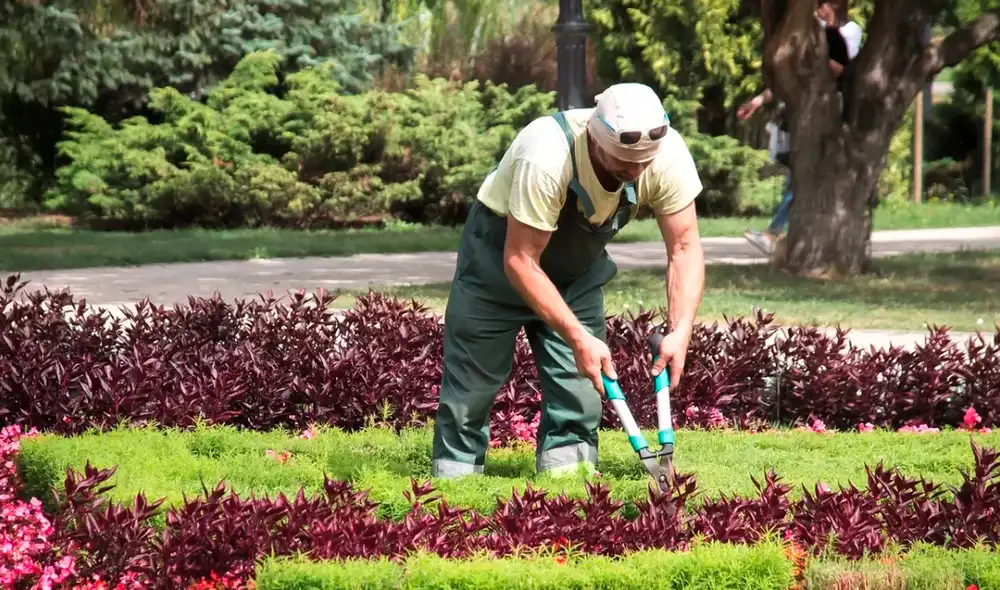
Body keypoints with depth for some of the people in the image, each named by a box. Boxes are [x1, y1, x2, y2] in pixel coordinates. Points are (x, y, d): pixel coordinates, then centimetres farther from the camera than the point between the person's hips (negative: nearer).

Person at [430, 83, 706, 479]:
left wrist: (681, 332, -31)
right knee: (473, 376, 0)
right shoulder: (546, 158, -41)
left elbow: (685, 248, -18)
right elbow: (520, 261, -35)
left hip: (579, 261, 4)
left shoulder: (669, 157, -27)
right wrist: (577, 338, -38)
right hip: (501, 247, -4)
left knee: (580, 379, -5)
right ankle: (454, 474, 15)